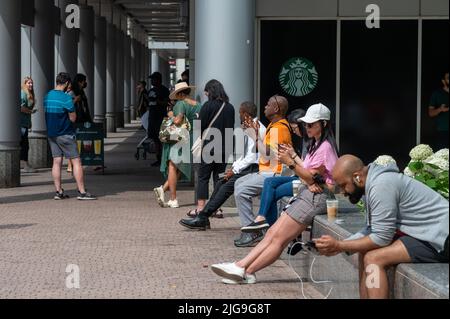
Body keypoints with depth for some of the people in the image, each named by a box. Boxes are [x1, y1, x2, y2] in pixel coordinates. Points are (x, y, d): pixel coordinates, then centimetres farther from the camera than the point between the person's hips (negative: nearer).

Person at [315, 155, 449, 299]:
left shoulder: (380, 185, -21)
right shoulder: (374, 181, 9)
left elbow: (381, 238, -20)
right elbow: (372, 230, 14)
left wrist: (339, 246, -12)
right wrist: (338, 246, 3)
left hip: (437, 238, -10)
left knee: (374, 259, -17)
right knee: (367, 252, 9)